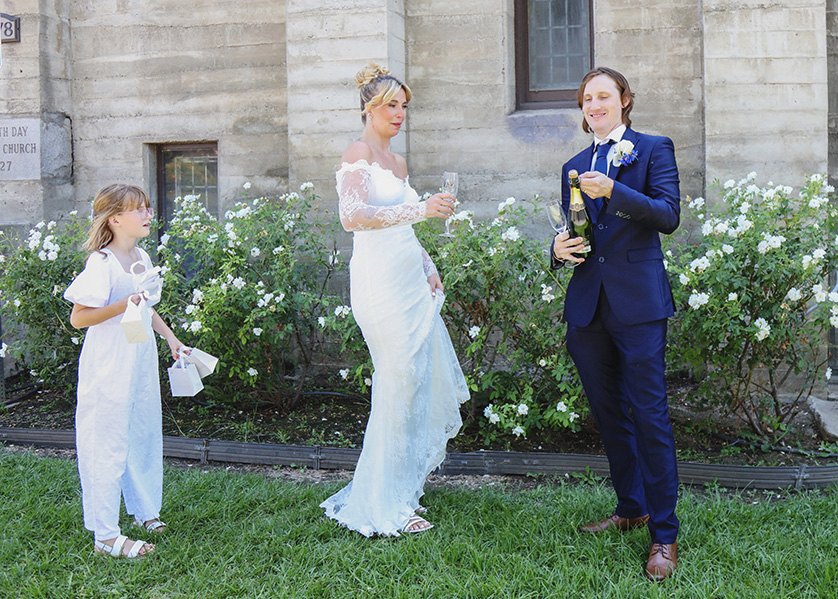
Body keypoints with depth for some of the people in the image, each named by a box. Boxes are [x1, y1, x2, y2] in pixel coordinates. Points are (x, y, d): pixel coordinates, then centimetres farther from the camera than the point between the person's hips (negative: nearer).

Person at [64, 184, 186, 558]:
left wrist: (170, 336, 20)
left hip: (141, 356, 8)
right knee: (108, 442, -3)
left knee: (144, 433, 17)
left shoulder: (142, 258, 10)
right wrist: (122, 307, -26)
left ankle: (144, 509, 35)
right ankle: (105, 535, 5)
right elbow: (78, 318, -18)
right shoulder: (102, 263, -16)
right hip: (109, 363, -8)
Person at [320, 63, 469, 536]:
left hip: (410, 279, 9)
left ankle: (400, 492, 24)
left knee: (423, 378, 10)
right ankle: (384, 509, 4)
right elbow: (353, 216, -23)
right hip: (381, 279, -9)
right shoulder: (359, 153, -7)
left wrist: (428, 266, 13)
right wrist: (421, 209, -29)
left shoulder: (397, 162, 20)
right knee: (401, 382, -7)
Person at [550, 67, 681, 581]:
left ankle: (665, 534, 1)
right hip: (588, 303, 6)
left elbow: (669, 215, -9)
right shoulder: (575, 167, 18)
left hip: (638, 301, -6)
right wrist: (559, 249, -2)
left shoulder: (654, 149, 3)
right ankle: (631, 508, 28)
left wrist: (614, 191, -21)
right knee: (608, 413, 13)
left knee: (649, 413, -7)